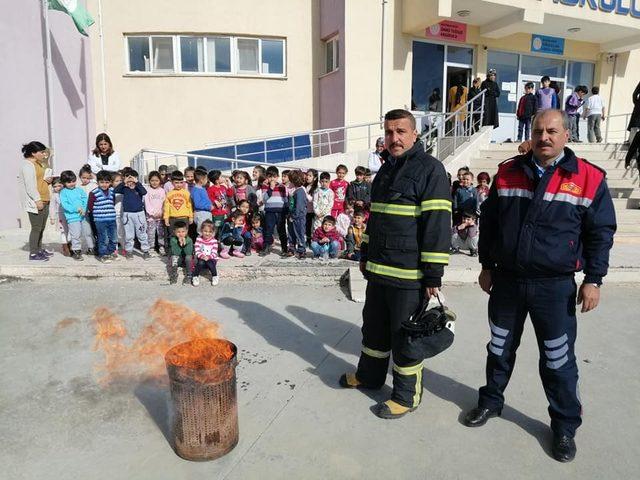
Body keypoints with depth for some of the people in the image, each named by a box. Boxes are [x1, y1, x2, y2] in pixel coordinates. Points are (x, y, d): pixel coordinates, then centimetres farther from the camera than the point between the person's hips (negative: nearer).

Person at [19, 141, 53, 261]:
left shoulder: (39, 163, 16)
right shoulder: (28, 165, -13)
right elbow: (30, 185, -19)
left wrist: (47, 180, 5)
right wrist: (37, 200, -23)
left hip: (44, 201, 9)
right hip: (35, 202, -9)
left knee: (42, 227, 15)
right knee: (36, 228, -4)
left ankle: (39, 249, 26)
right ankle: (33, 254, 4)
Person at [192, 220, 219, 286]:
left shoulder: (214, 241, -6)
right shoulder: (199, 239, -2)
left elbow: (214, 253, -11)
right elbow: (197, 251, -8)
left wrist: (208, 257, -30)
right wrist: (201, 256, -27)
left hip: (211, 259, -1)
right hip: (201, 259, 1)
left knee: (209, 263, -33)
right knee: (200, 262, -32)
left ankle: (215, 277, -12)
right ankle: (195, 277, -14)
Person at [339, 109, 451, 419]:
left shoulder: (430, 169, -12)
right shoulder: (386, 170, 14)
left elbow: (438, 224, -17)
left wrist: (433, 276, -19)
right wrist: (366, 255, 23)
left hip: (409, 276, -8)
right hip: (378, 270, 8)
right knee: (374, 327, 21)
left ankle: (406, 396, 23)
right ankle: (369, 375, 42)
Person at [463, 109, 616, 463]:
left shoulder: (589, 179, -5)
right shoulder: (508, 172, 2)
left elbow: (601, 233, 0)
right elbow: (489, 222, 8)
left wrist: (593, 280, -4)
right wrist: (487, 266, 8)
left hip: (555, 287, -2)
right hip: (506, 280, 3)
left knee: (558, 361, 7)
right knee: (500, 349, 17)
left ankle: (565, 427, 27)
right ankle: (490, 402, 38)